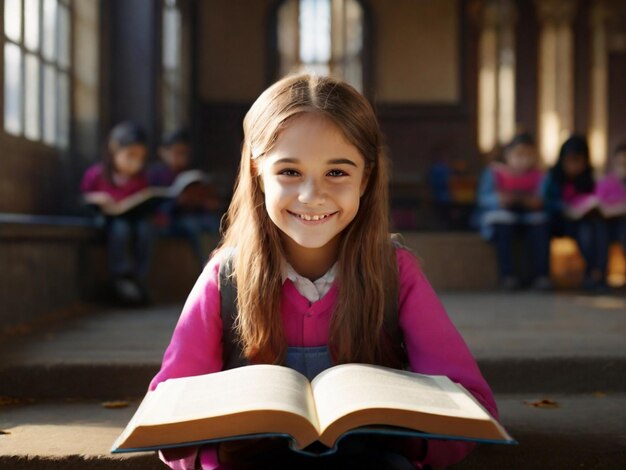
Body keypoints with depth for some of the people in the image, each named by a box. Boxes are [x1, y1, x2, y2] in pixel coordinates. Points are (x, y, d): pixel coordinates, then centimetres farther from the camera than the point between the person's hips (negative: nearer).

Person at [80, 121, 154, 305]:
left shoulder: (140, 178, 5)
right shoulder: (96, 174, -5)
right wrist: (94, 199, -18)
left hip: (133, 217, 3)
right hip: (106, 219, -3)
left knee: (145, 227, -30)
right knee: (120, 228, -36)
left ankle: (139, 280, -23)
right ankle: (121, 279, -25)